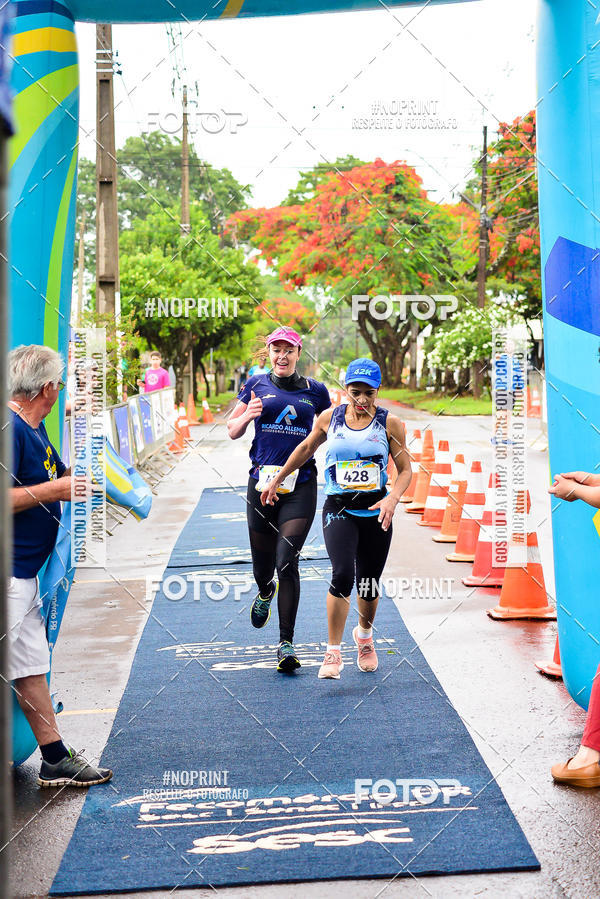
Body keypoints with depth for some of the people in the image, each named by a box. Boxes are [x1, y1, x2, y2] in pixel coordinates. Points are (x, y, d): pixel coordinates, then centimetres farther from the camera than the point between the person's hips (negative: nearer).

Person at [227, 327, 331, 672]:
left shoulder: (315, 391, 7)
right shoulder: (256, 385, 8)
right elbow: (232, 431, 12)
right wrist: (248, 415, -10)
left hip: (301, 485, -2)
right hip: (262, 482, 2)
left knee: (287, 563, -12)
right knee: (262, 562, 12)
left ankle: (287, 643, -4)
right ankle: (265, 592, 50)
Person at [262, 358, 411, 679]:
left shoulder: (390, 423, -2)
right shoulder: (330, 418, 1)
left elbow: (405, 469, 1)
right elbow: (306, 448, 18)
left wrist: (392, 499, -17)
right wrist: (277, 480, 23)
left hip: (376, 512, 1)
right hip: (338, 509, -1)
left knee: (369, 585, 10)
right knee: (342, 575, -20)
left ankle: (364, 635, 41)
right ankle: (333, 653, -10)